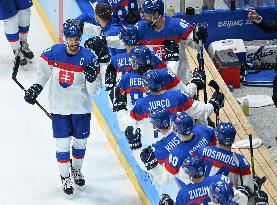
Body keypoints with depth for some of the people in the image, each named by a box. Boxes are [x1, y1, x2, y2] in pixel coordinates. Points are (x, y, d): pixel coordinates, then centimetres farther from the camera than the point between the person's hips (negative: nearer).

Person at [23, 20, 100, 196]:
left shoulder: (89, 58, -14)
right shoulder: (53, 53, -11)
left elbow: (93, 91, -13)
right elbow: (44, 73, 10)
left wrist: (92, 77, -32)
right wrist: (36, 88, 0)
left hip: (81, 107, 0)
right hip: (59, 107, 0)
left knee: (80, 141, 16)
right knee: (63, 143, 3)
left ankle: (76, 170, 41)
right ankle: (65, 177, 21)